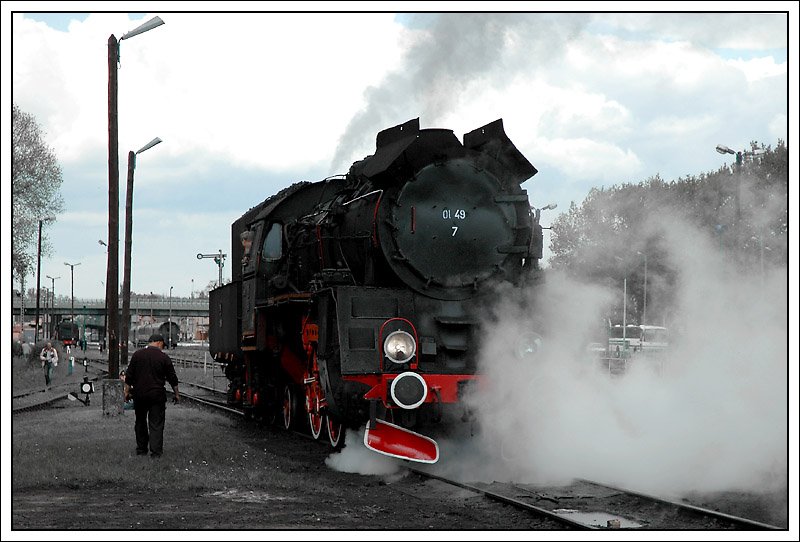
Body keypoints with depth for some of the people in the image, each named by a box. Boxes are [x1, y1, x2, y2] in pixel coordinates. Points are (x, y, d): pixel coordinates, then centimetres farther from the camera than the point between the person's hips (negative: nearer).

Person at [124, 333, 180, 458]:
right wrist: (176, 394, 12)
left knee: (140, 422, 17)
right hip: (157, 395, -2)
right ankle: (155, 451, -8)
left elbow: (129, 376, 3)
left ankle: (141, 449, 21)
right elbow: (172, 378, 1)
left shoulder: (137, 355, 2)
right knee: (156, 424, 0)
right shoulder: (164, 358, -4)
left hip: (139, 394, 3)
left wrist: (128, 390, 14)